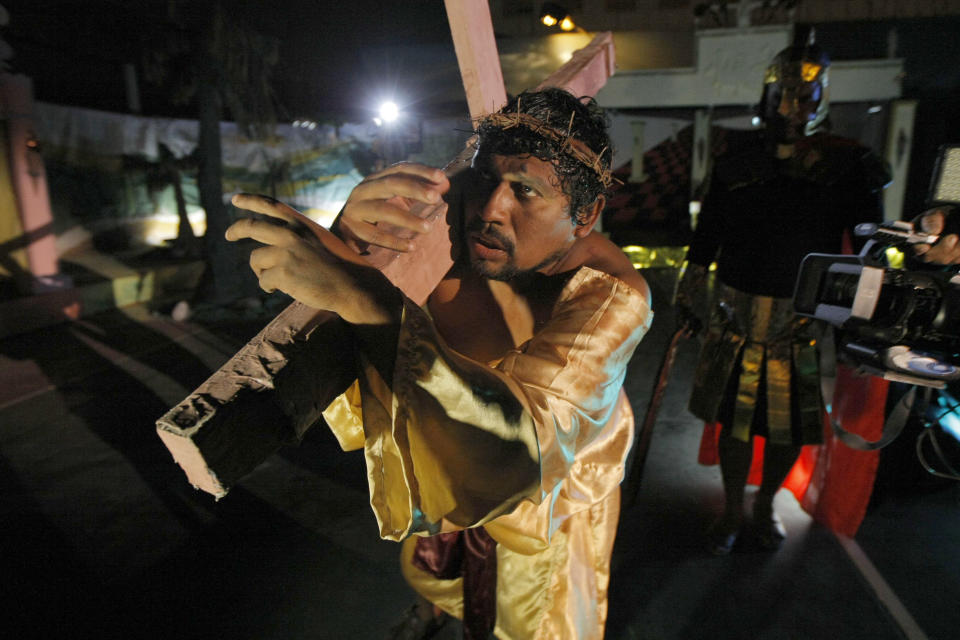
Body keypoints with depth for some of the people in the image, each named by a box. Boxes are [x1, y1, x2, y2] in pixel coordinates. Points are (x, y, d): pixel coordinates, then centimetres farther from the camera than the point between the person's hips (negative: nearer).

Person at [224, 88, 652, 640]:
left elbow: (521, 442, -49)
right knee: (435, 573, 35)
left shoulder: (611, 296, -35)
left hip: (543, 497, -3)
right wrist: (348, 238, -48)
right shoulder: (451, 225, -24)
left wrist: (364, 297, -57)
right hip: (439, 472, 4)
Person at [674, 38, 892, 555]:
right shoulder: (737, 162, 6)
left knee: (790, 426, 10)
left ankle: (765, 505, 37)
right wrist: (687, 293, 11)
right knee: (733, 419, 8)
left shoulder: (847, 163, 1)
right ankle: (732, 512, 30)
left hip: (805, 317, 0)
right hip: (738, 312, 1)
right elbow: (708, 233, 10)